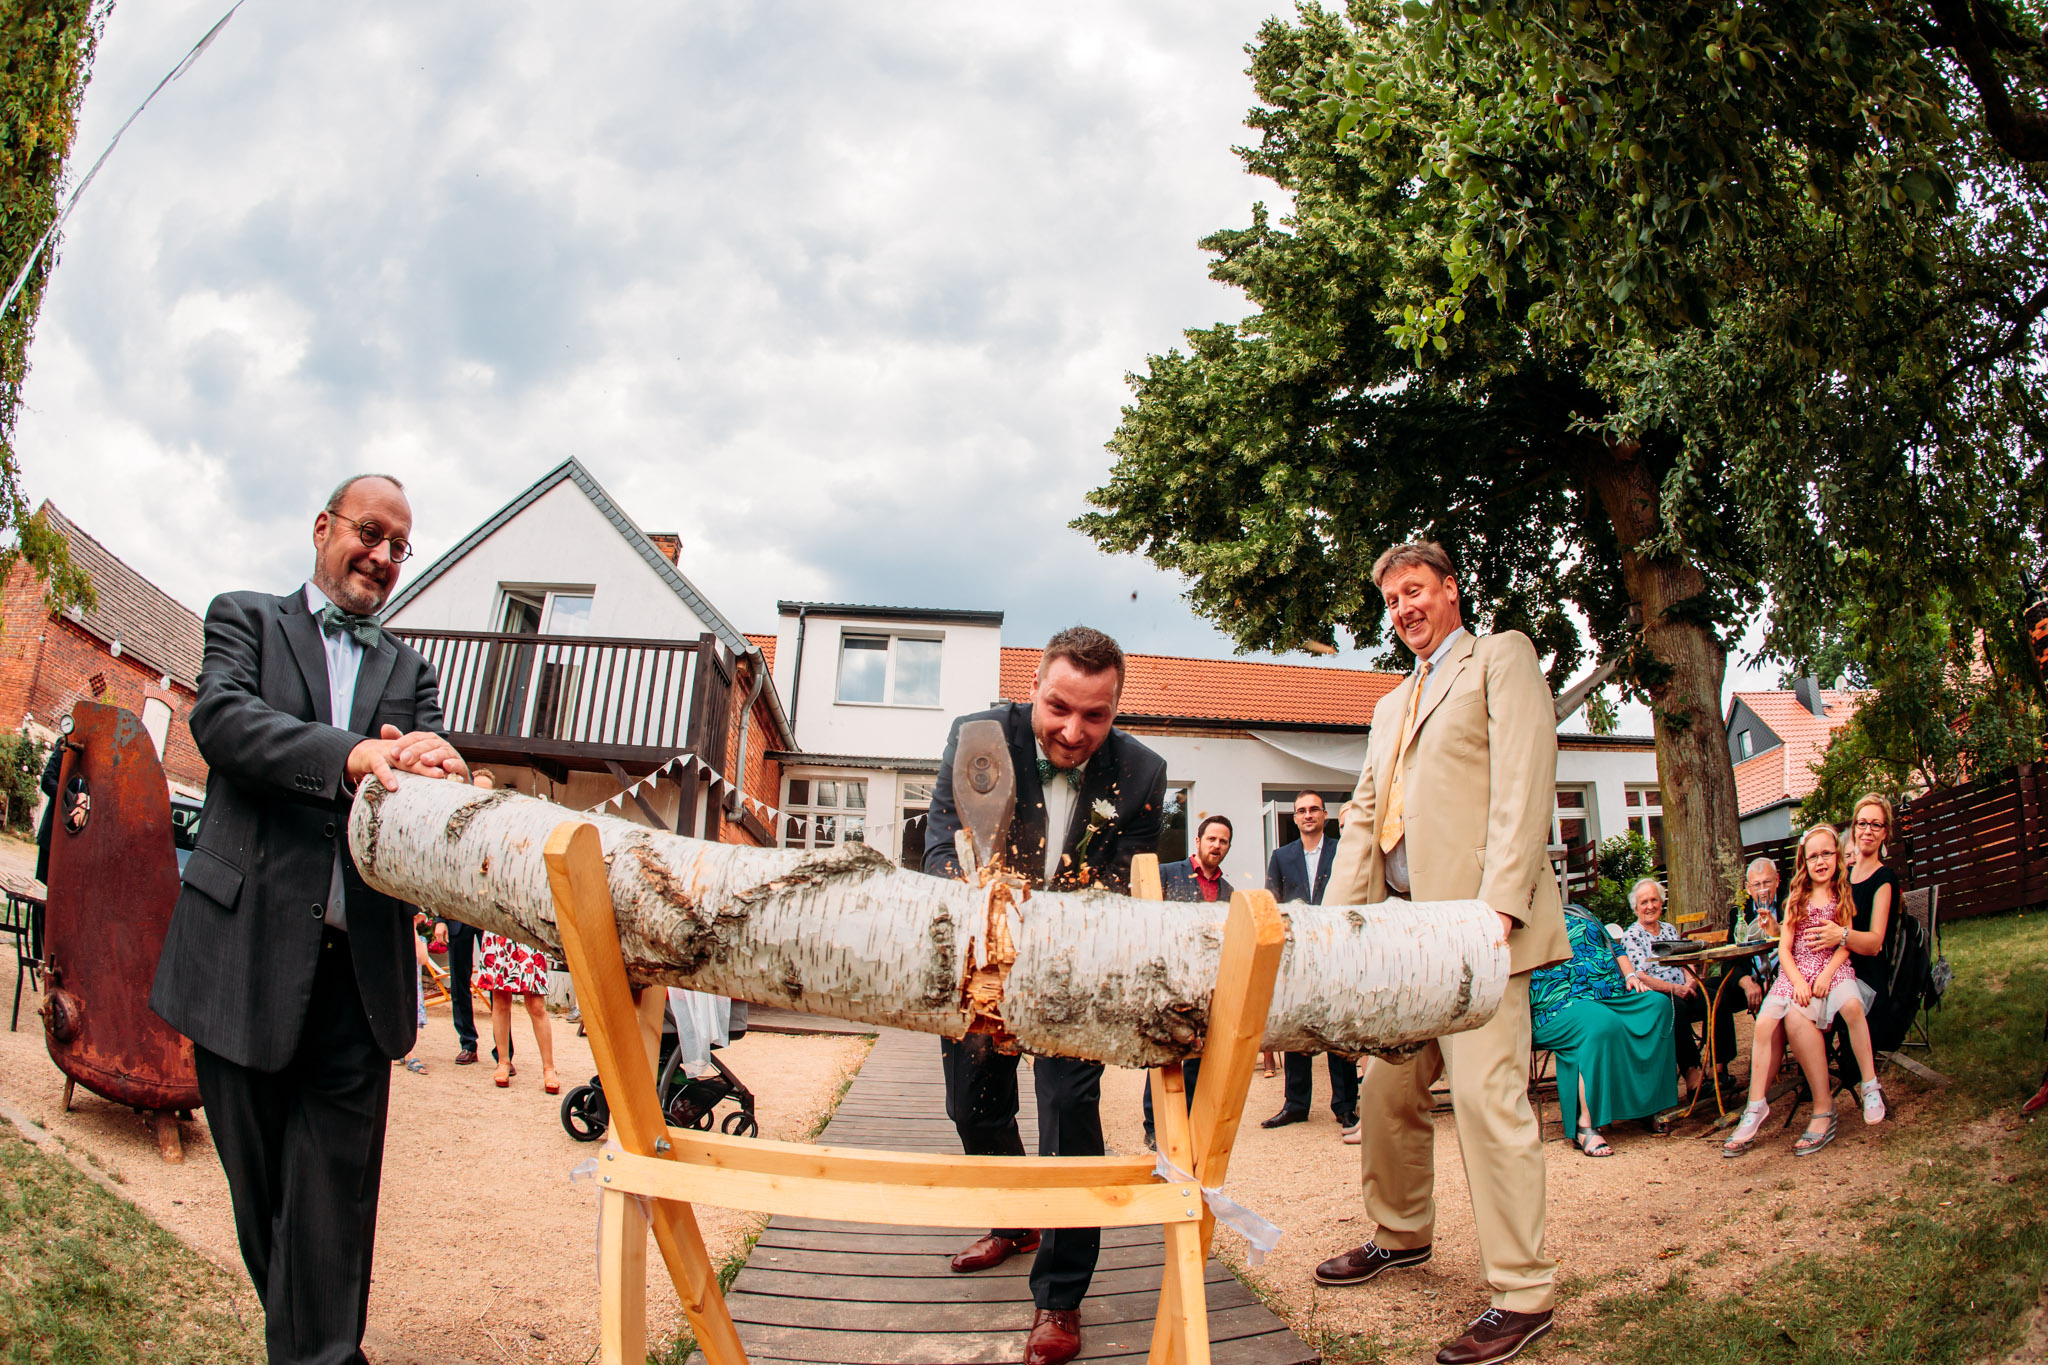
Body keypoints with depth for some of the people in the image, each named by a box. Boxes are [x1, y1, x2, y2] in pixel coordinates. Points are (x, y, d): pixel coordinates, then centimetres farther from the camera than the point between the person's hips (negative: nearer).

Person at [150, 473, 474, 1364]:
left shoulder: (409, 671, 18)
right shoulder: (247, 620, 9)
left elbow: (434, 782, 4)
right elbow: (220, 718, -10)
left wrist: (436, 768, -22)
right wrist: (350, 756, -26)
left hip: (359, 965, 1)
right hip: (248, 950, -1)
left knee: (334, 1194, -1)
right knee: (256, 1180, 12)